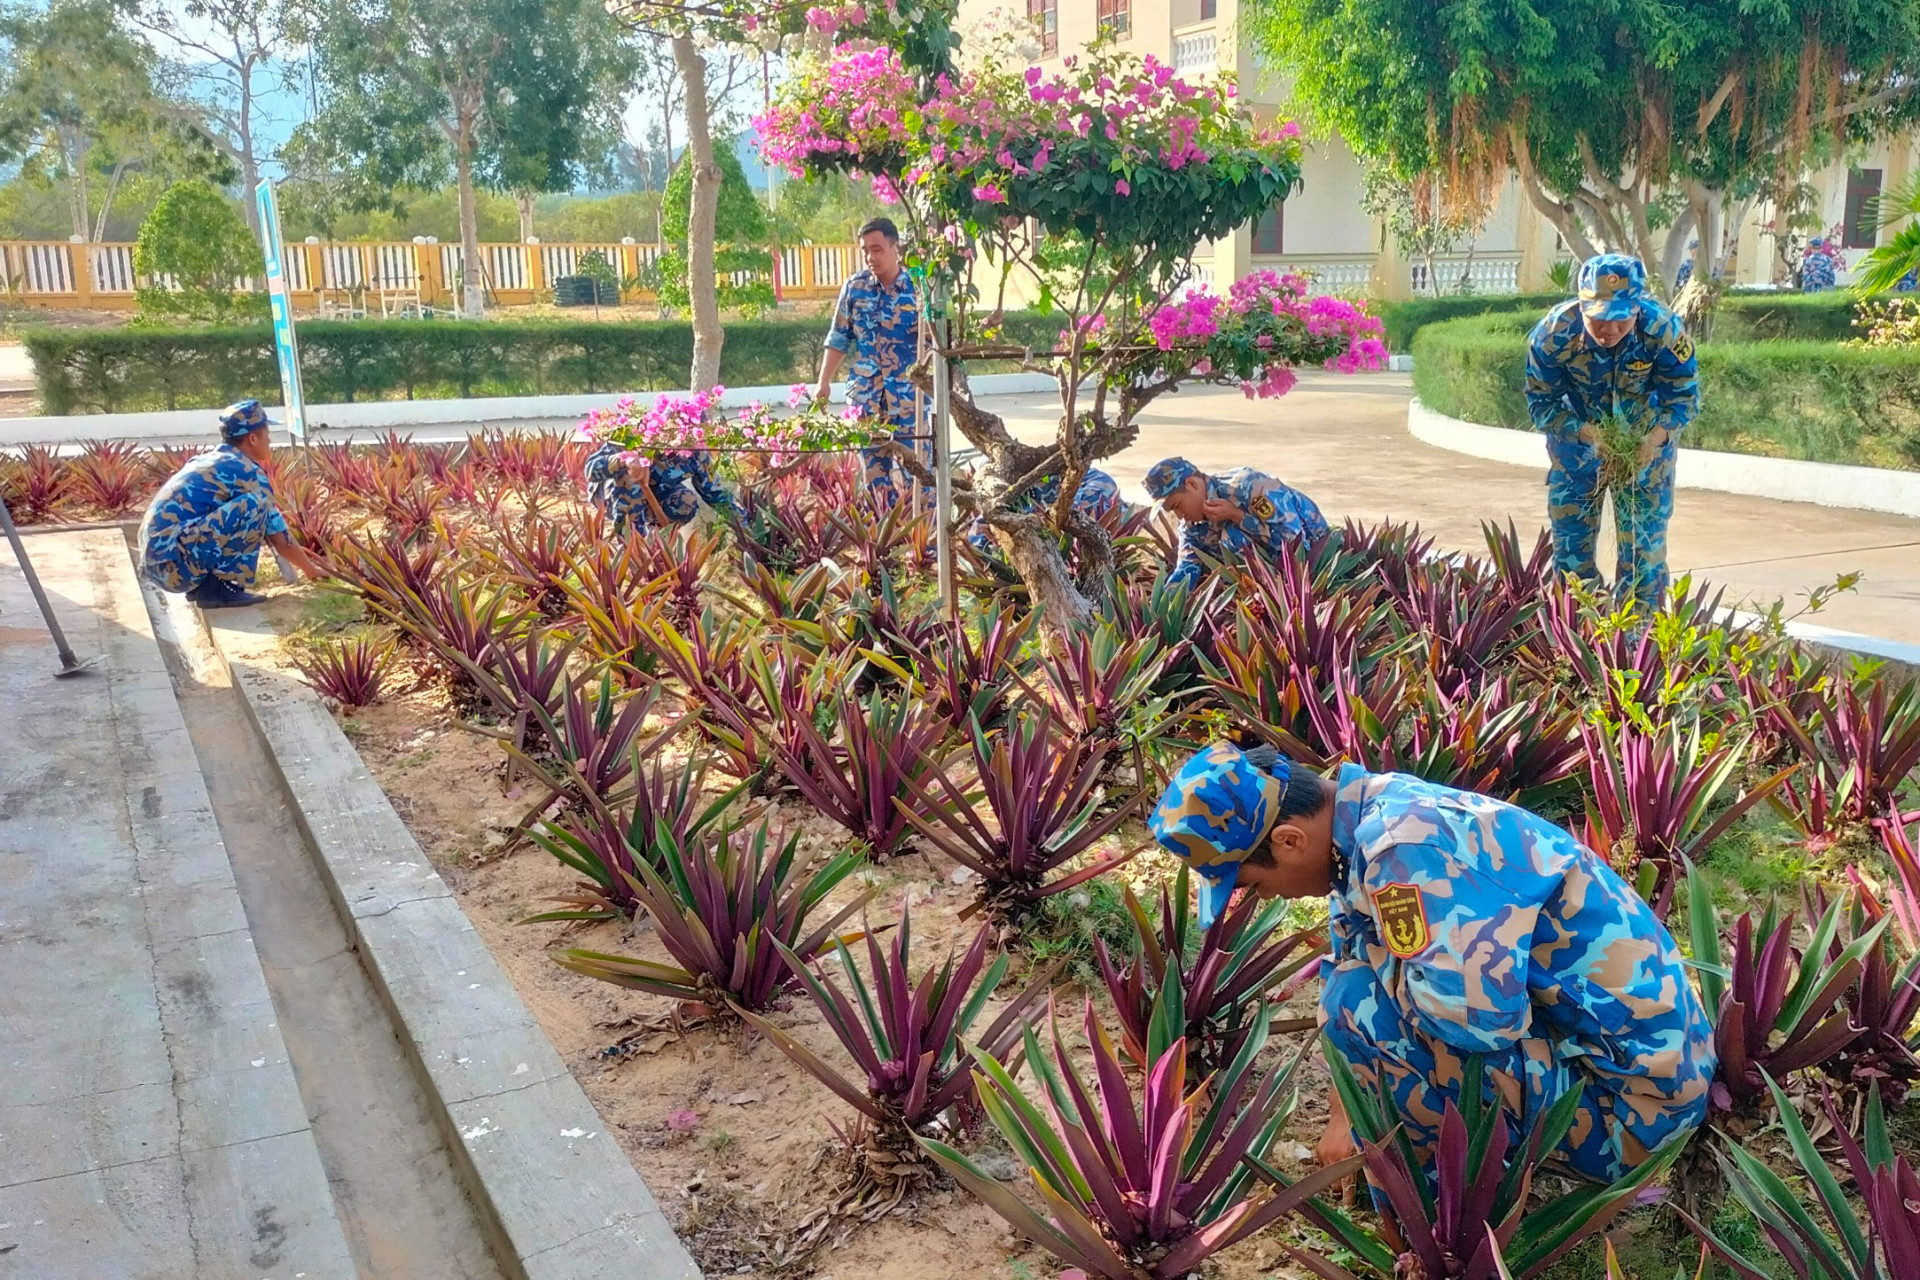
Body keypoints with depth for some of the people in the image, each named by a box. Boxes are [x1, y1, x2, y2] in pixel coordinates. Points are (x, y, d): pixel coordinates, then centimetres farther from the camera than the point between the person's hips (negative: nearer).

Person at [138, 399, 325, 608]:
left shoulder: (211, 460, 21)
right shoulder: (247, 472, -6)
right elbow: (279, 539, 0)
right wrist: (310, 569, 17)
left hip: (155, 561, 9)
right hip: (173, 560, -9)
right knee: (254, 507, -16)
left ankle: (202, 583, 13)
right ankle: (216, 588, -11)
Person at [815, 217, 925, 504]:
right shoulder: (854, 287, 4)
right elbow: (839, 339, 11)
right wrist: (824, 382, 8)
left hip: (909, 394, -3)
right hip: (866, 395, 3)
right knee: (873, 470, 7)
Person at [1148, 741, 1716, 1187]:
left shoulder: (1405, 847, -27)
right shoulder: (1378, 811, 2)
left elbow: (1480, 1020, -35)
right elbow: (1349, 960, 14)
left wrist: (1372, 960, -16)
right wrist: (1344, 1114, 19)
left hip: (1633, 1092, -9)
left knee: (1361, 1001, -20)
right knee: (1362, 973, 13)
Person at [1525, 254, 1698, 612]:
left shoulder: (1663, 330, -29)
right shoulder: (1553, 333, -28)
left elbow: (1683, 396, -19)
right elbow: (1542, 402, -20)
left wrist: (1653, 440, -38)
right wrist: (1591, 434, -35)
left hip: (1647, 438, 0)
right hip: (1577, 435, 0)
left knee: (1645, 540, 2)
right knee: (1571, 534, 3)